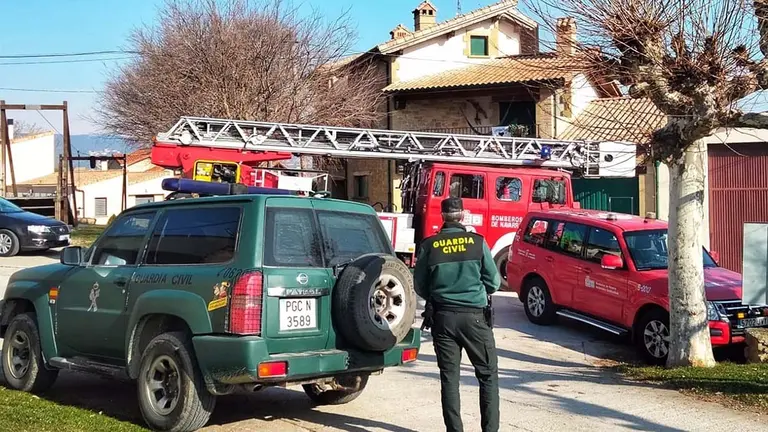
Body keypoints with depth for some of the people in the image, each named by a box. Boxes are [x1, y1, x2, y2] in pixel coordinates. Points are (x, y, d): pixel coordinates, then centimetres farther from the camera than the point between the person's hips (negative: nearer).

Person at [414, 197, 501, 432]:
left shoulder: (429, 246, -3)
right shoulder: (477, 242, -5)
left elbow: (419, 286, 5)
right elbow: (493, 282, 1)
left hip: (443, 316, 1)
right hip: (474, 315, -1)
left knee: (449, 377, 8)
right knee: (488, 375, 9)